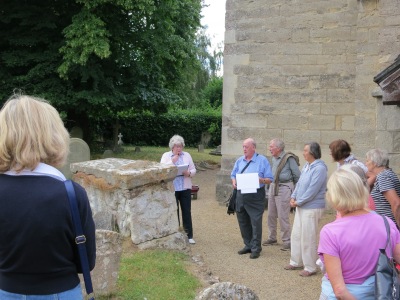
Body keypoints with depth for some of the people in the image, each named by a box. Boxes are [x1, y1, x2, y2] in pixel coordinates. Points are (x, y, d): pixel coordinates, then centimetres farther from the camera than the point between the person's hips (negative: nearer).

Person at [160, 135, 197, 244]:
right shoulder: (166, 156, 4)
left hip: (185, 188, 2)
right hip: (171, 189, -2)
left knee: (187, 211, 2)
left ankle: (189, 236, 8)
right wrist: (172, 161, -15)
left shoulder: (187, 155, 10)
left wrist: (189, 173, -12)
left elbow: (194, 170, 9)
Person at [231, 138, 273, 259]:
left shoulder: (262, 160, -3)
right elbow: (233, 175, 18)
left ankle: (256, 248, 4)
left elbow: (270, 179, -3)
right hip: (241, 195, 6)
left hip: (256, 196, -5)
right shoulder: (239, 160, 11)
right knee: (243, 222, 12)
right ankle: (248, 245, 25)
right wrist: (234, 181, -4)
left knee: (256, 222, -5)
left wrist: (261, 180, -23)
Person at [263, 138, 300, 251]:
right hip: (273, 187, 8)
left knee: (283, 216, -5)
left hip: (284, 189, -8)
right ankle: (272, 238, 26)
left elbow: (297, 175, -8)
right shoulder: (274, 159, 10)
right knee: (271, 215, 13)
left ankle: (286, 241, 5)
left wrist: (295, 190, -1)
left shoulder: (289, 158, -13)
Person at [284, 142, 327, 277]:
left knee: (308, 239, -2)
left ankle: (310, 268, 11)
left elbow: (312, 190, -22)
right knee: (296, 235, 16)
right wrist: (293, 197, 2)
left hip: (312, 208, -9)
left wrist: (298, 202, -15)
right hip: (301, 206, 9)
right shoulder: (306, 166, 10)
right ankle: (296, 262, 30)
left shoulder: (319, 168, -19)